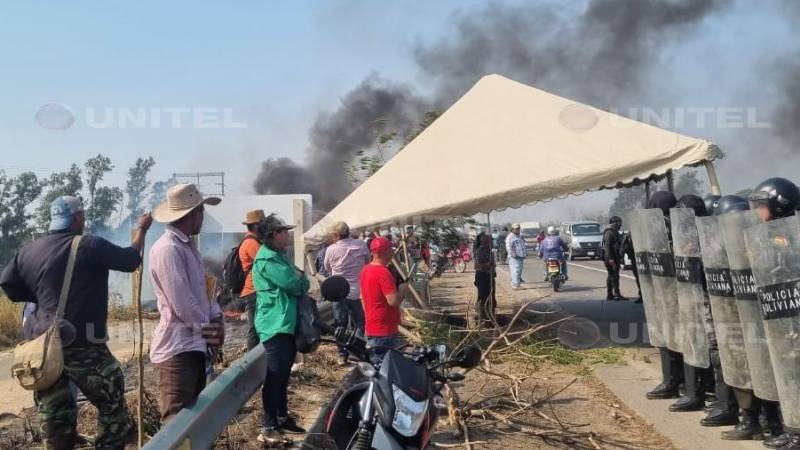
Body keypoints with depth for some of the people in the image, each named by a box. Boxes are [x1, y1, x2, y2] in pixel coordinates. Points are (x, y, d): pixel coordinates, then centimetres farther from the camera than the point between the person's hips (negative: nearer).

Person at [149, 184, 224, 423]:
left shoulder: (188, 246, 14)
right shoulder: (167, 249, -19)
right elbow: (181, 301, -22)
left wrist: (216, 318, 3)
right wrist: (209, 327, -8)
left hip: (195, 343, 10)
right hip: (177, 347, -10)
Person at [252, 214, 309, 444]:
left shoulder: (279, 256, 17)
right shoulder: (267, 259, -15)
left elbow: (303, 285, 18)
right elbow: (294, 284, -21)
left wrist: (298, 278, -4)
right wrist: (299, 277, 0)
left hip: (288, 324, 10)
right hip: (275, 326, -10)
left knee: (283, 375, 17)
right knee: (275, 376, -8)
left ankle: (282, 418, 28)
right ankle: (268, 428, -3)